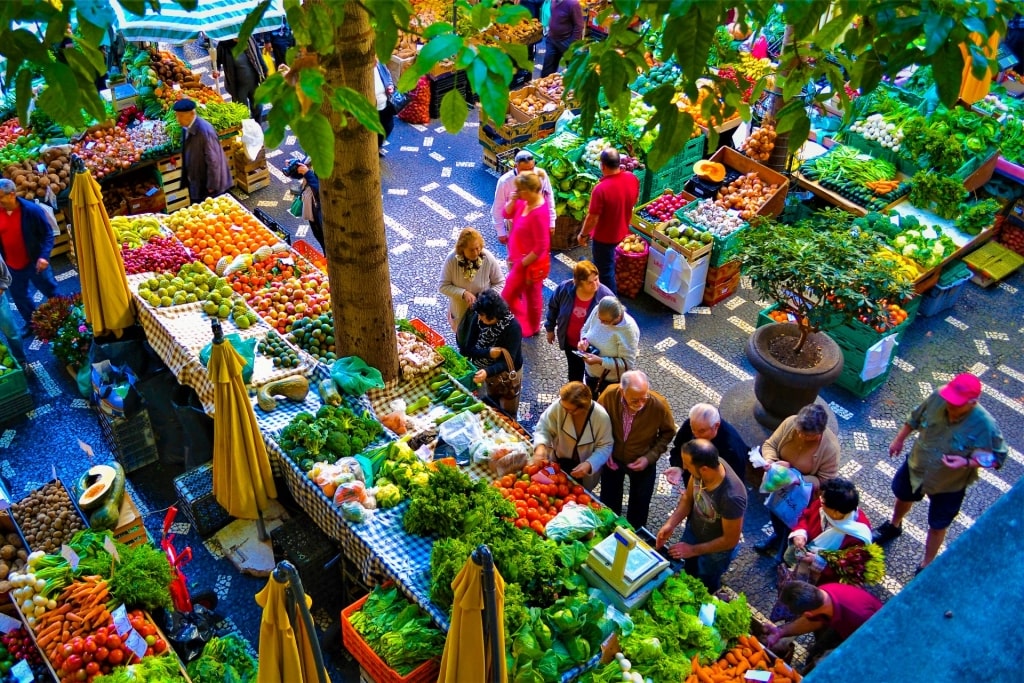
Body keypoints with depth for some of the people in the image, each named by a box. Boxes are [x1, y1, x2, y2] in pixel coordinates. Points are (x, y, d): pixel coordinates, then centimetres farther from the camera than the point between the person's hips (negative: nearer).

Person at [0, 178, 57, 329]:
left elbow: (48, 234, -13)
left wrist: (44, 256, -24)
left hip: (34, 262, -5)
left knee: (51, 292, 11)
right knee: (19, 297, 18)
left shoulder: (32, 210, -19)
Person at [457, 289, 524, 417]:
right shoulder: (477, 318, -17)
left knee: (506, 415, 18)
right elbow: (468, 348, -14)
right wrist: (488, 353, -33)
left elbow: (508, 361, -32)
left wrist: (487, 372, -49)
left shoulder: (512, 326, -29)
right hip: (482, 369, 3)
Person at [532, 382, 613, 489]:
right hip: (559, 463, 1)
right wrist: (541, 446, -37)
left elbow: (605, 447, -20)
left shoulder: (601, 417, -30)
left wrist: (589, 464, -36)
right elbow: (544, 427, -17)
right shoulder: (558, 406, -28)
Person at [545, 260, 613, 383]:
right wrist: (550, 328, 8)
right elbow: (553, 307, -3)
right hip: (570, 343, 3)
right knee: (574, 375, 28)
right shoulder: (565, 289, -24)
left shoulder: (606, 296, -31)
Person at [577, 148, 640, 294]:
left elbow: (592, 218, -25)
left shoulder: (601, 189, -33)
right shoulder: (632, 179, -13)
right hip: (621, 231, 8)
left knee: (605, 270, 13)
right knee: (606, 262, 32)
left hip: (604, 236, -8)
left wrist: (582, 234, -8)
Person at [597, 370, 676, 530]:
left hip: (642, 463, -1)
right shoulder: (609, 395, -31)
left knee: (639, 505, 23)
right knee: (609, 502, 24)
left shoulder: (659, 405, -32)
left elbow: (668, 433, -12)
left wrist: (650, 457, -19)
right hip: (613, 458, 1)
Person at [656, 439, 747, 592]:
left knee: (705, 588, 24)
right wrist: (670, 524, -19)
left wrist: (693, 550, -20)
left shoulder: (732, 497, -44)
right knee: (687, 574, 31)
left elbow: (731, 540, -27)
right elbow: (688, 497, -7)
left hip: (715, 550, -5)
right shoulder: (703, 465, -27)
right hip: (692, 531, 5)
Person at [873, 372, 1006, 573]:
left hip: (949, 485, -4)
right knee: (903, 496, 32)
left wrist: (967, 462, -35)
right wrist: (899, 439, 5)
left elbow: (998, 457, -21)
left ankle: (926, 566, 42)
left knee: (937, 526, 18)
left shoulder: (986, 426, -35)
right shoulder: (937, 399, -25)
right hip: (915, 466, 4)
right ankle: (894, 526, 65)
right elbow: (916, 417, -4)